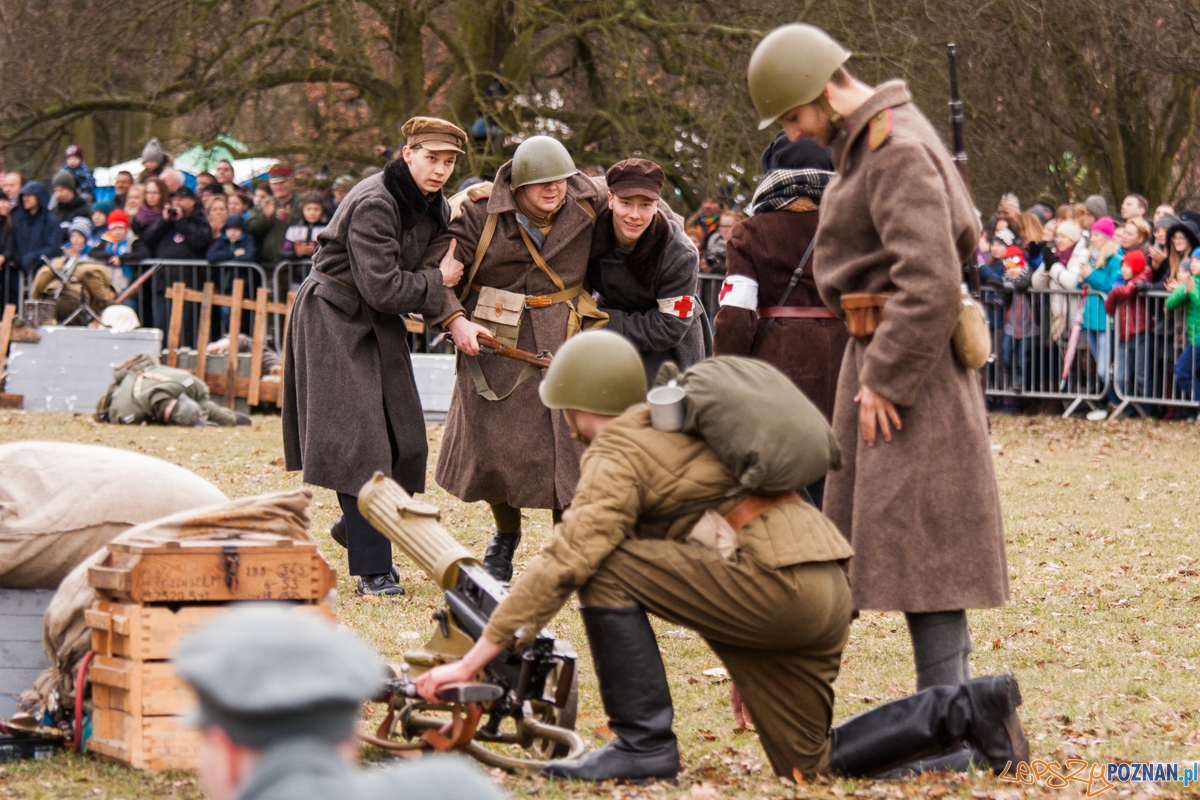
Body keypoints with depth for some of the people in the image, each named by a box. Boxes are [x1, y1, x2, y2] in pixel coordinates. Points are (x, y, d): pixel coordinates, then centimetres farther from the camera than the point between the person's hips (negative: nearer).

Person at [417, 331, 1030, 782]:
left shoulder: (618, 453, -4)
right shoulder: (670, 425, 25)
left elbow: (565, 561, -14)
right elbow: (659, 554, 29)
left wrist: (473, 660, -12)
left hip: (778, 583, -10)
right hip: (826, 592, 10)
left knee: (607, 571, -9)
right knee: (809, 765, 17)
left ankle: (643, 746, -7)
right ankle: (966, 708, 10)